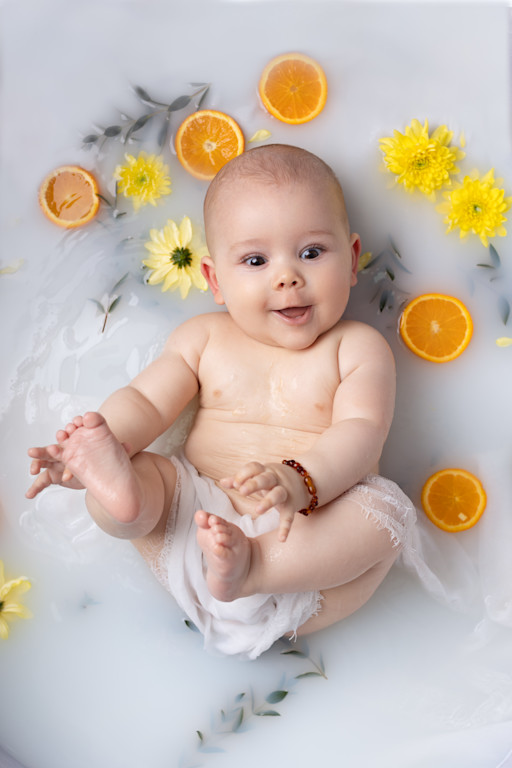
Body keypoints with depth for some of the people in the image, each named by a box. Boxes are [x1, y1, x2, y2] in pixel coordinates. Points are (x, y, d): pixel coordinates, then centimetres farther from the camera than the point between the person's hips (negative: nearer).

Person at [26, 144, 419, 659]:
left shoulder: (357, 347, 3)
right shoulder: (203, 338, 11)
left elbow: (361, 433, -11)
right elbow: (144, 402, 5)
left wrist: (300, 482, -33)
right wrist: (101, 441, -18)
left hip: (307, 535, -2)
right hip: (196, 516, 3)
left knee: (388, 510, -27)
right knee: (136, 471, -14)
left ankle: (249, 566, -42)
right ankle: (118, 491, -47)